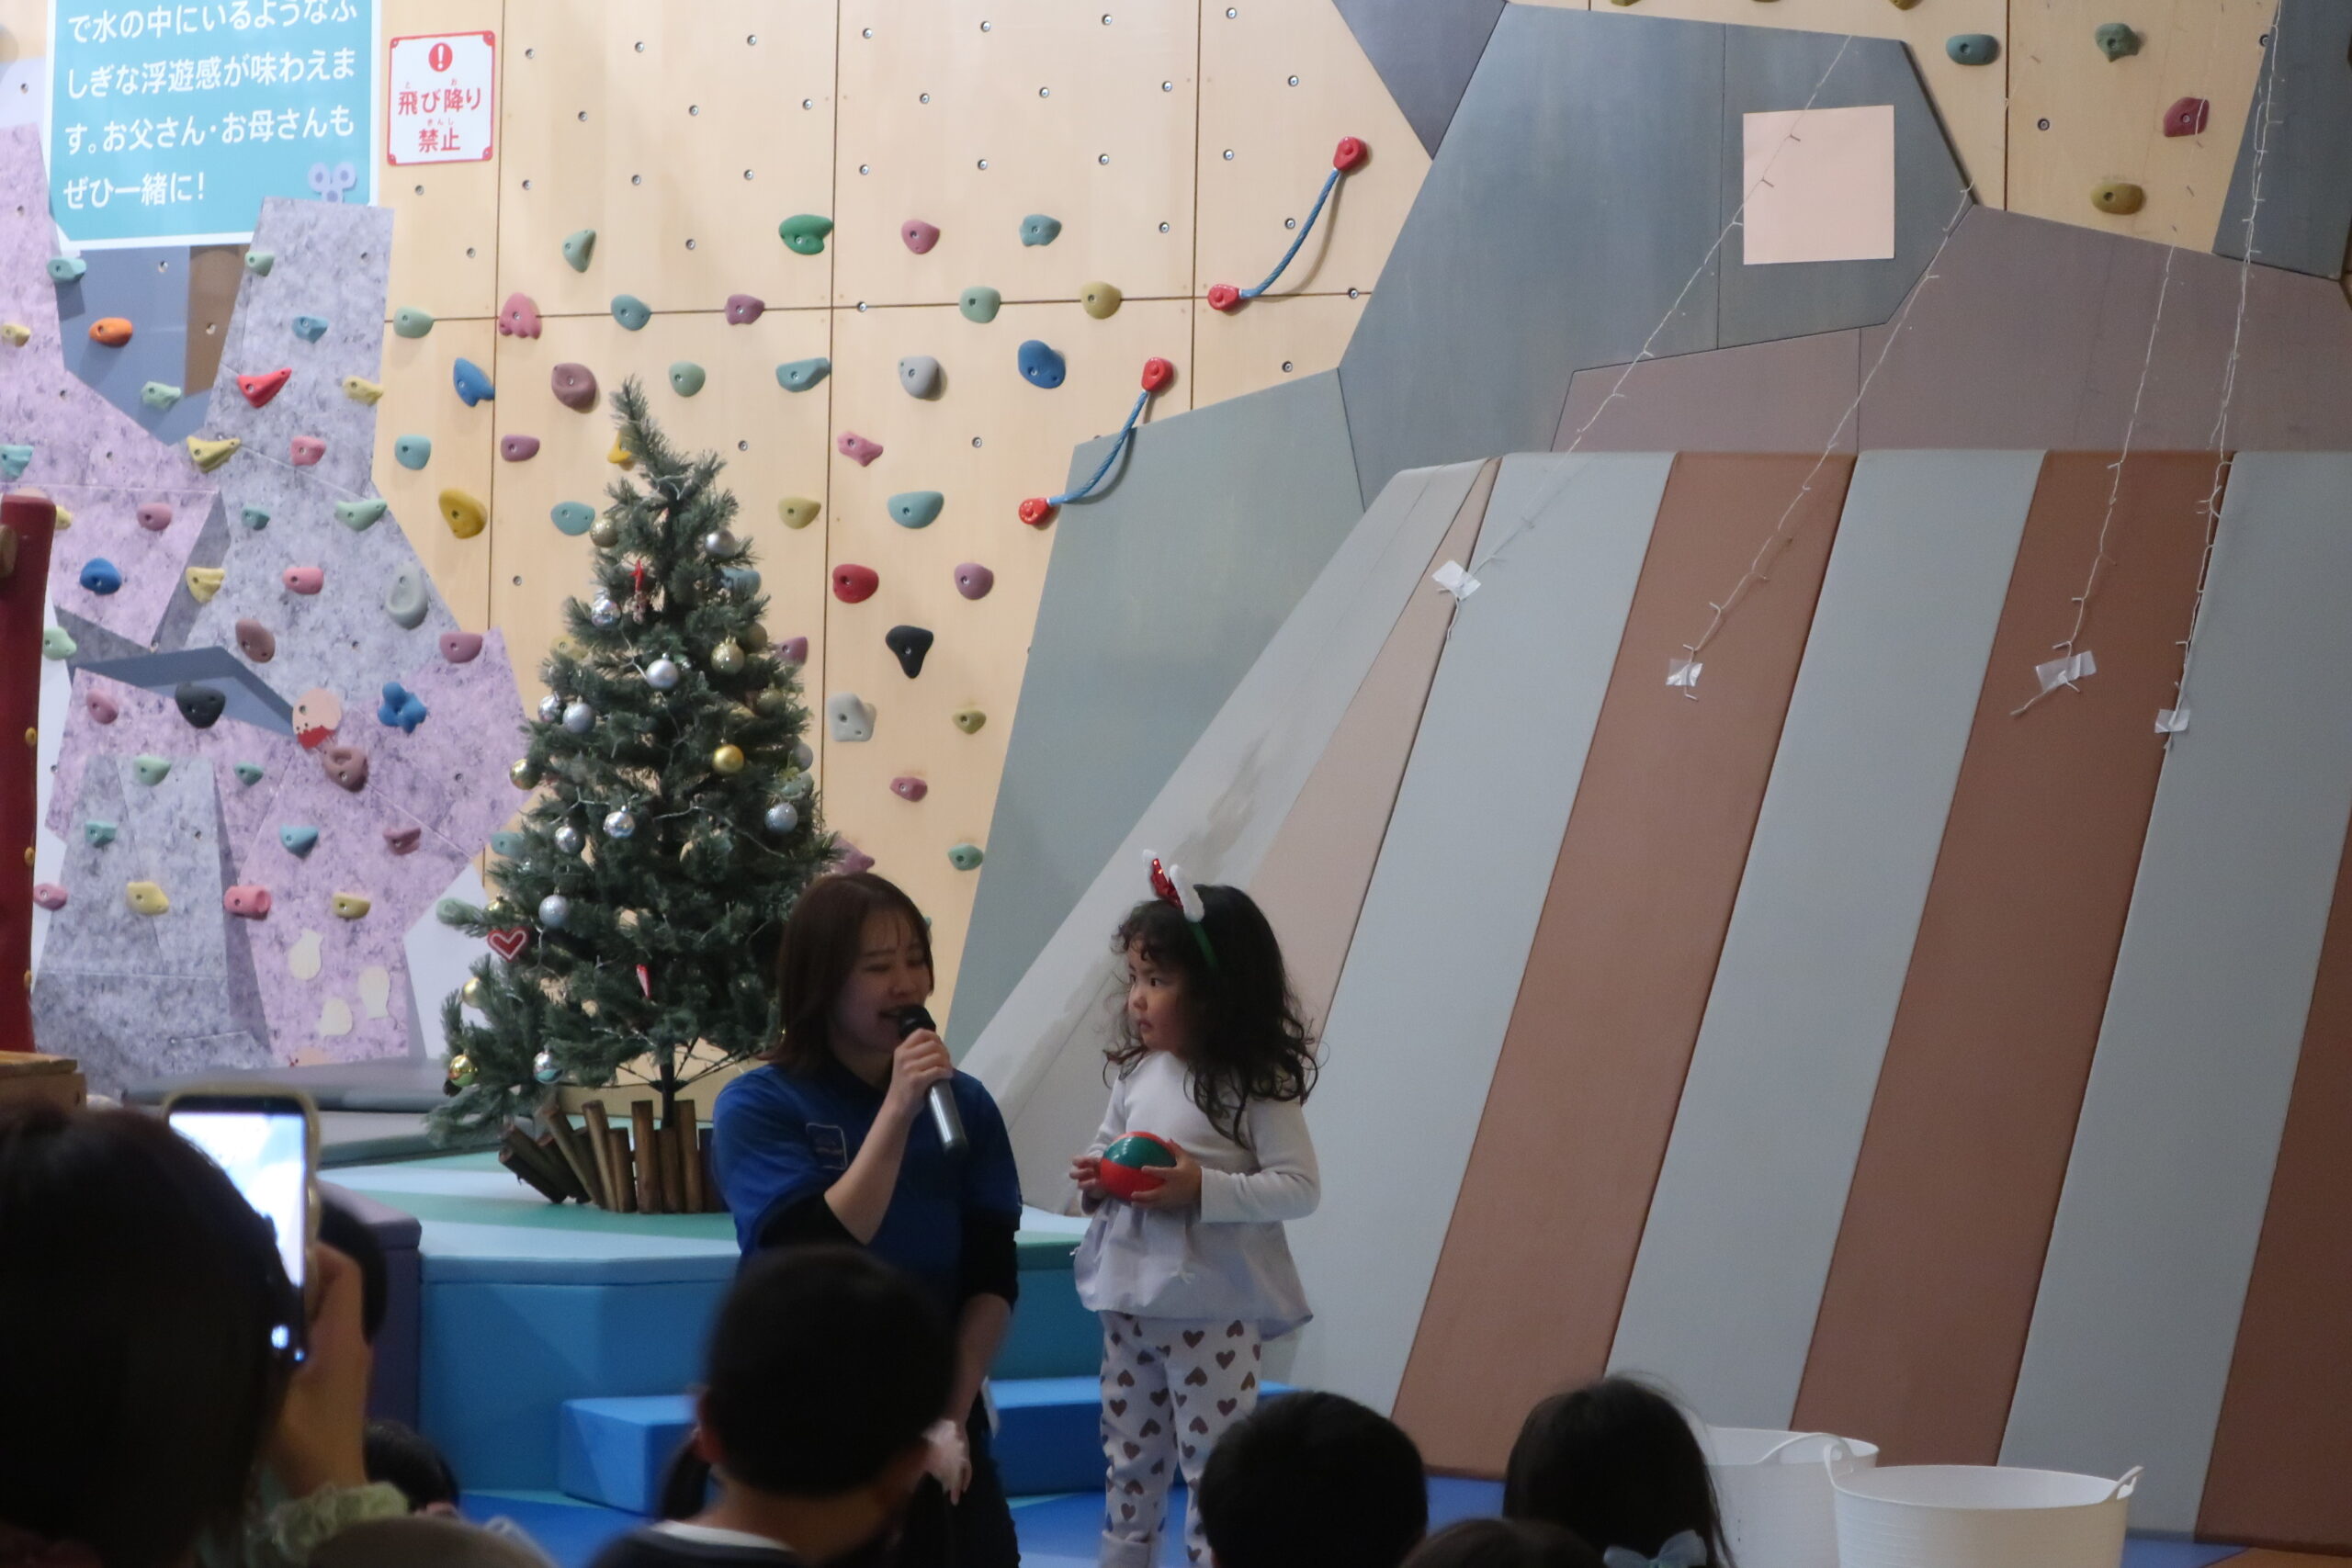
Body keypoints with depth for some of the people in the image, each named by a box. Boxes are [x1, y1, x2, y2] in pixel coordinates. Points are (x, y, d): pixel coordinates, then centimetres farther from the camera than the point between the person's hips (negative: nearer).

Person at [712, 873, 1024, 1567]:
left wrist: (953, 1417, -9)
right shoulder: (758, 1106, -9)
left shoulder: (965, 1103, 2)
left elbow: (993, 1276, 1)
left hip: (940, 1429, 3)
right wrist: (897, 1112, -23)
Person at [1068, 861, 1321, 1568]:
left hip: (1213, 1309, -7)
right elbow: (1106, 1144, 19)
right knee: (1128, 1460, 17)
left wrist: (1203, 1189, -25)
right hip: (1130, 1299, 7)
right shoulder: (1137, 1072, 5)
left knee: (1216, 1467, -2)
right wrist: (1094, 1179, -4)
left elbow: (1298, 1188, -16)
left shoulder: (1255, 1085, -14)